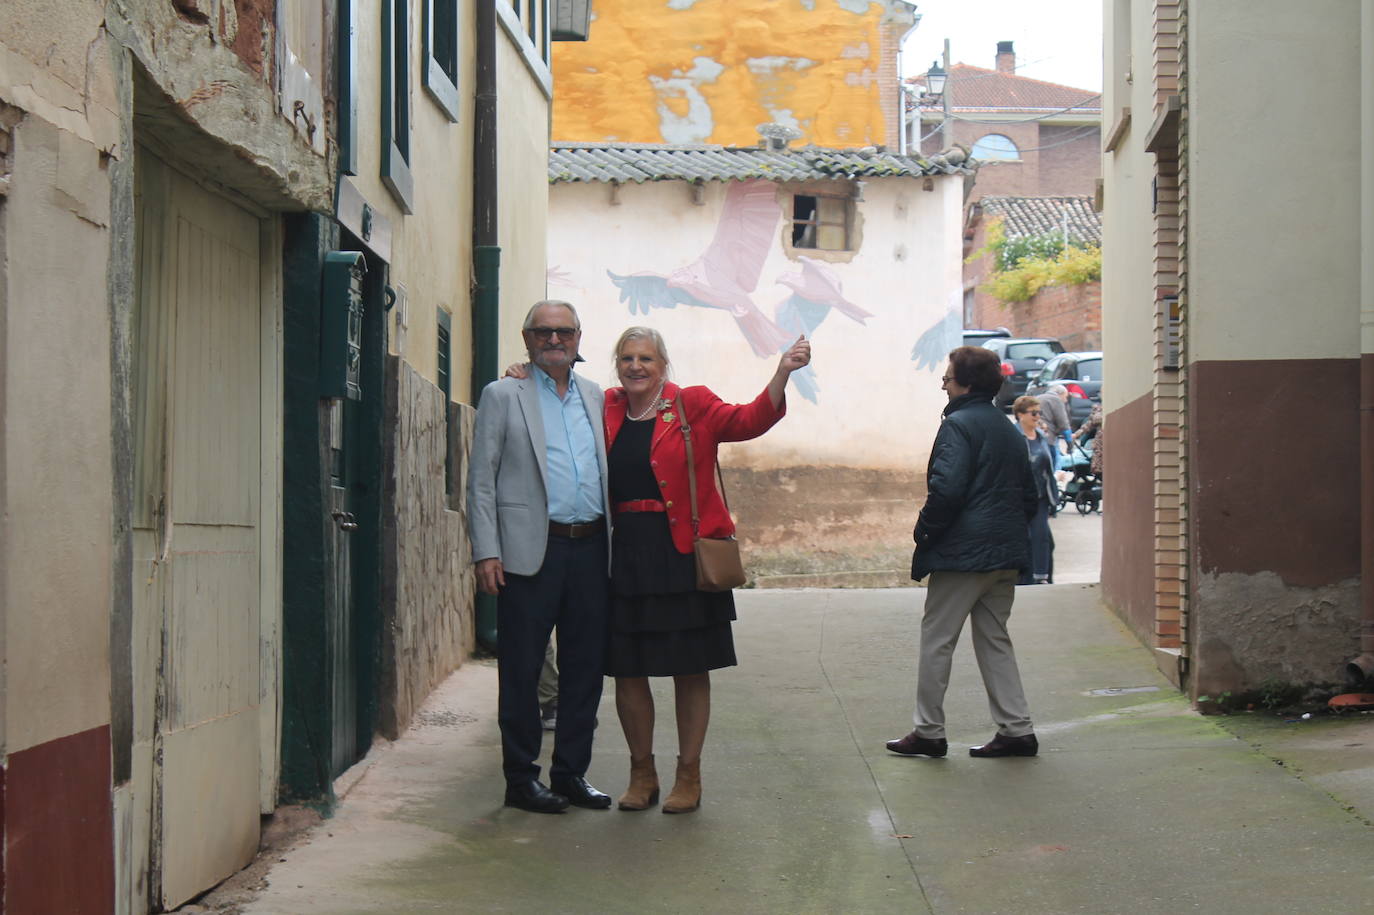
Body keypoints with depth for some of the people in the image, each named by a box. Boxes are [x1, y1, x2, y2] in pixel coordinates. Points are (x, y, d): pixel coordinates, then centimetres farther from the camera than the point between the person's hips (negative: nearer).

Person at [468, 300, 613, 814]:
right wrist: (486, 552, -8)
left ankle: (571, 773, 18)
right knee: (522, 670, 1)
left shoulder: (597, 398, 16)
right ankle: (521, 777, 10)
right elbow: (481, 481, 0)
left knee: (585, 667, 7)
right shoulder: (503, 396, 4)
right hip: (532, 551, -4)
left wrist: (615, 542, 8)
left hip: (591, 548, 4)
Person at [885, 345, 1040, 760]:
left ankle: (928, 732, 6)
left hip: (962, 553, -8)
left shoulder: (958, 426, -11)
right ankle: (1016, 730, 9)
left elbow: (946, 488, -21)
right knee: (994, 639, 13)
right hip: (1005, 554, 8)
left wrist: (923, 531, -9)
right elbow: (1030, 496, 18)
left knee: (937, 640, 2)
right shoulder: (1008, 429, 15)